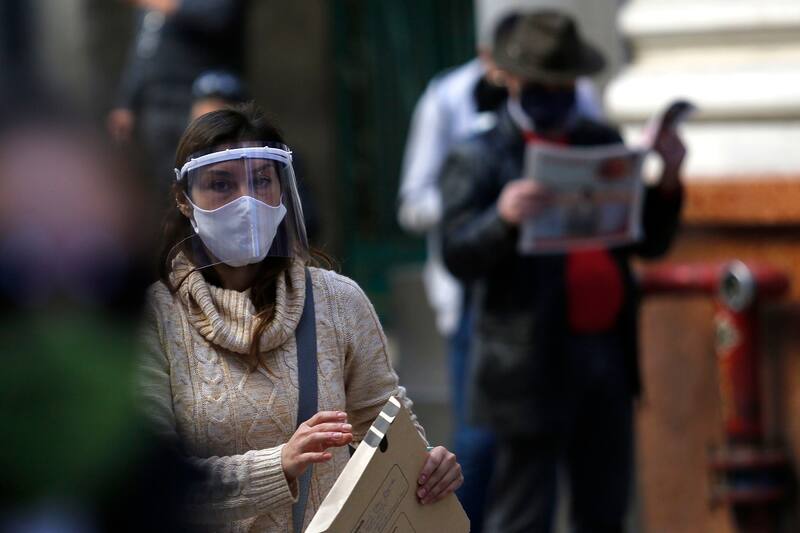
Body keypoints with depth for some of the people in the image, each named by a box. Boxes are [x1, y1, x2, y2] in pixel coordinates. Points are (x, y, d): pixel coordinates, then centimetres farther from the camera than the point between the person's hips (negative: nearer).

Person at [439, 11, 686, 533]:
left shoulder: (602, 143, 13)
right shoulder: (479, 159, -3)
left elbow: (649, 241, 13)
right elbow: (459, 256, -12)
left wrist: (668, 181, -5)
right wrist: (502, 216, -30)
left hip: (608, 351, 6)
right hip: (535, 361, -6)